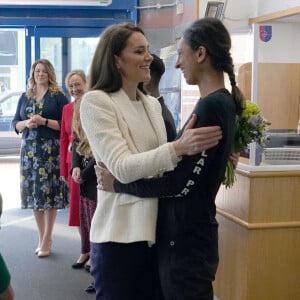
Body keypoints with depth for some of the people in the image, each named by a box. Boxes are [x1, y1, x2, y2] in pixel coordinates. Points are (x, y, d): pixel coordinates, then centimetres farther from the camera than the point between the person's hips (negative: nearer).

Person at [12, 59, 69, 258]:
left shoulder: (58, 96, 0)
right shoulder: (25, 97, 14)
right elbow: (15, 124, 13)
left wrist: (44, 121, -16)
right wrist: (26, 123, -8)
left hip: (51, 150, -4)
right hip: (29, 150, 5)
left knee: (49, 192, -5)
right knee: (34, 191, 5)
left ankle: (47, 239, 3)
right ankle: (42, 236, 16)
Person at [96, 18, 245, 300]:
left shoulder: (212, 107, -21)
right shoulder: (218, 102, 10)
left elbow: (180, 184, -21)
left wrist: (118, 183, -13)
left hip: (188, 238, -9)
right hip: (184, 232, 9)